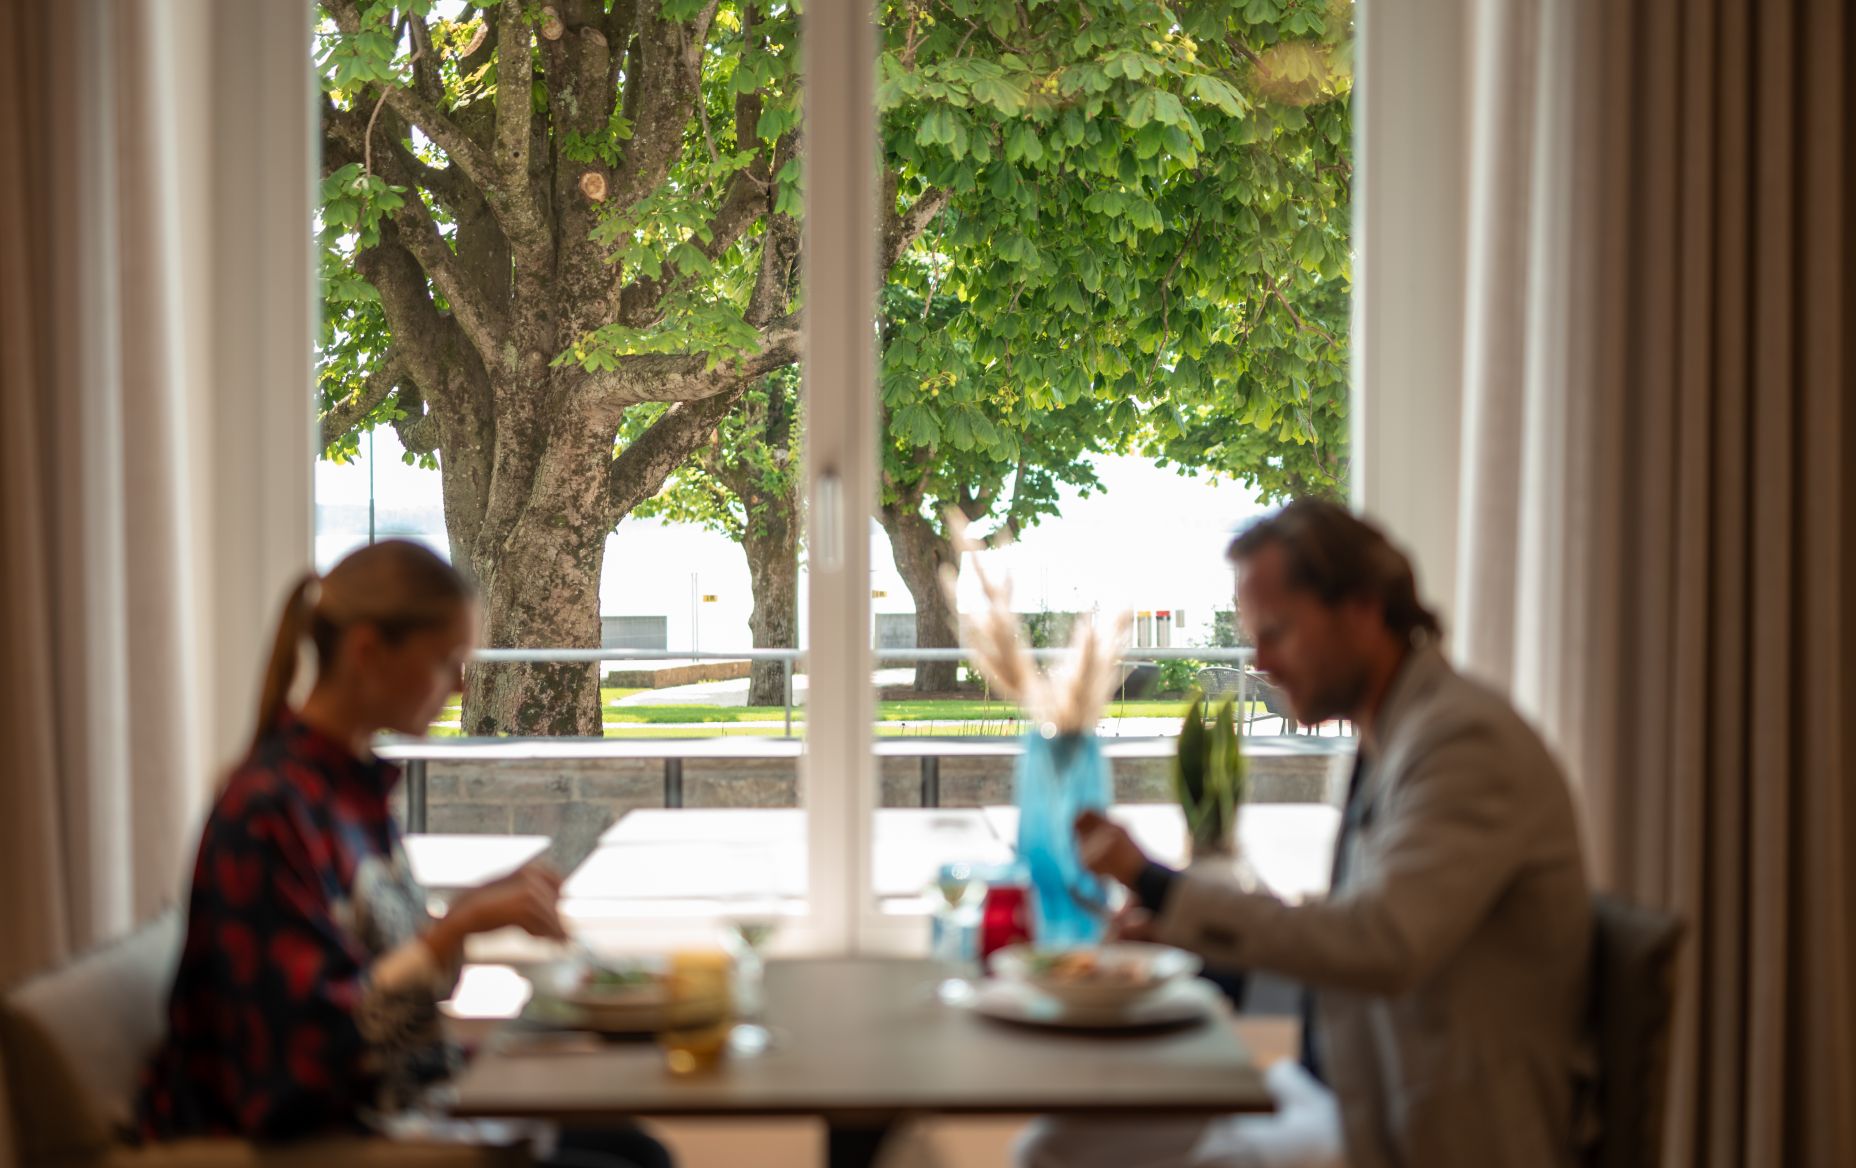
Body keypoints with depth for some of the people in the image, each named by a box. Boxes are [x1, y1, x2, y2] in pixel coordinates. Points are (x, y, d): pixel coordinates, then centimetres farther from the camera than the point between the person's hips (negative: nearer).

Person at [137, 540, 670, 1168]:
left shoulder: (358, 785, 7)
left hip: (395, 1107, 9)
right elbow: (311, 1052, -25)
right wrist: (459, 926, -27)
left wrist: (481, 903, 0)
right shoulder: (269, 808, -21)